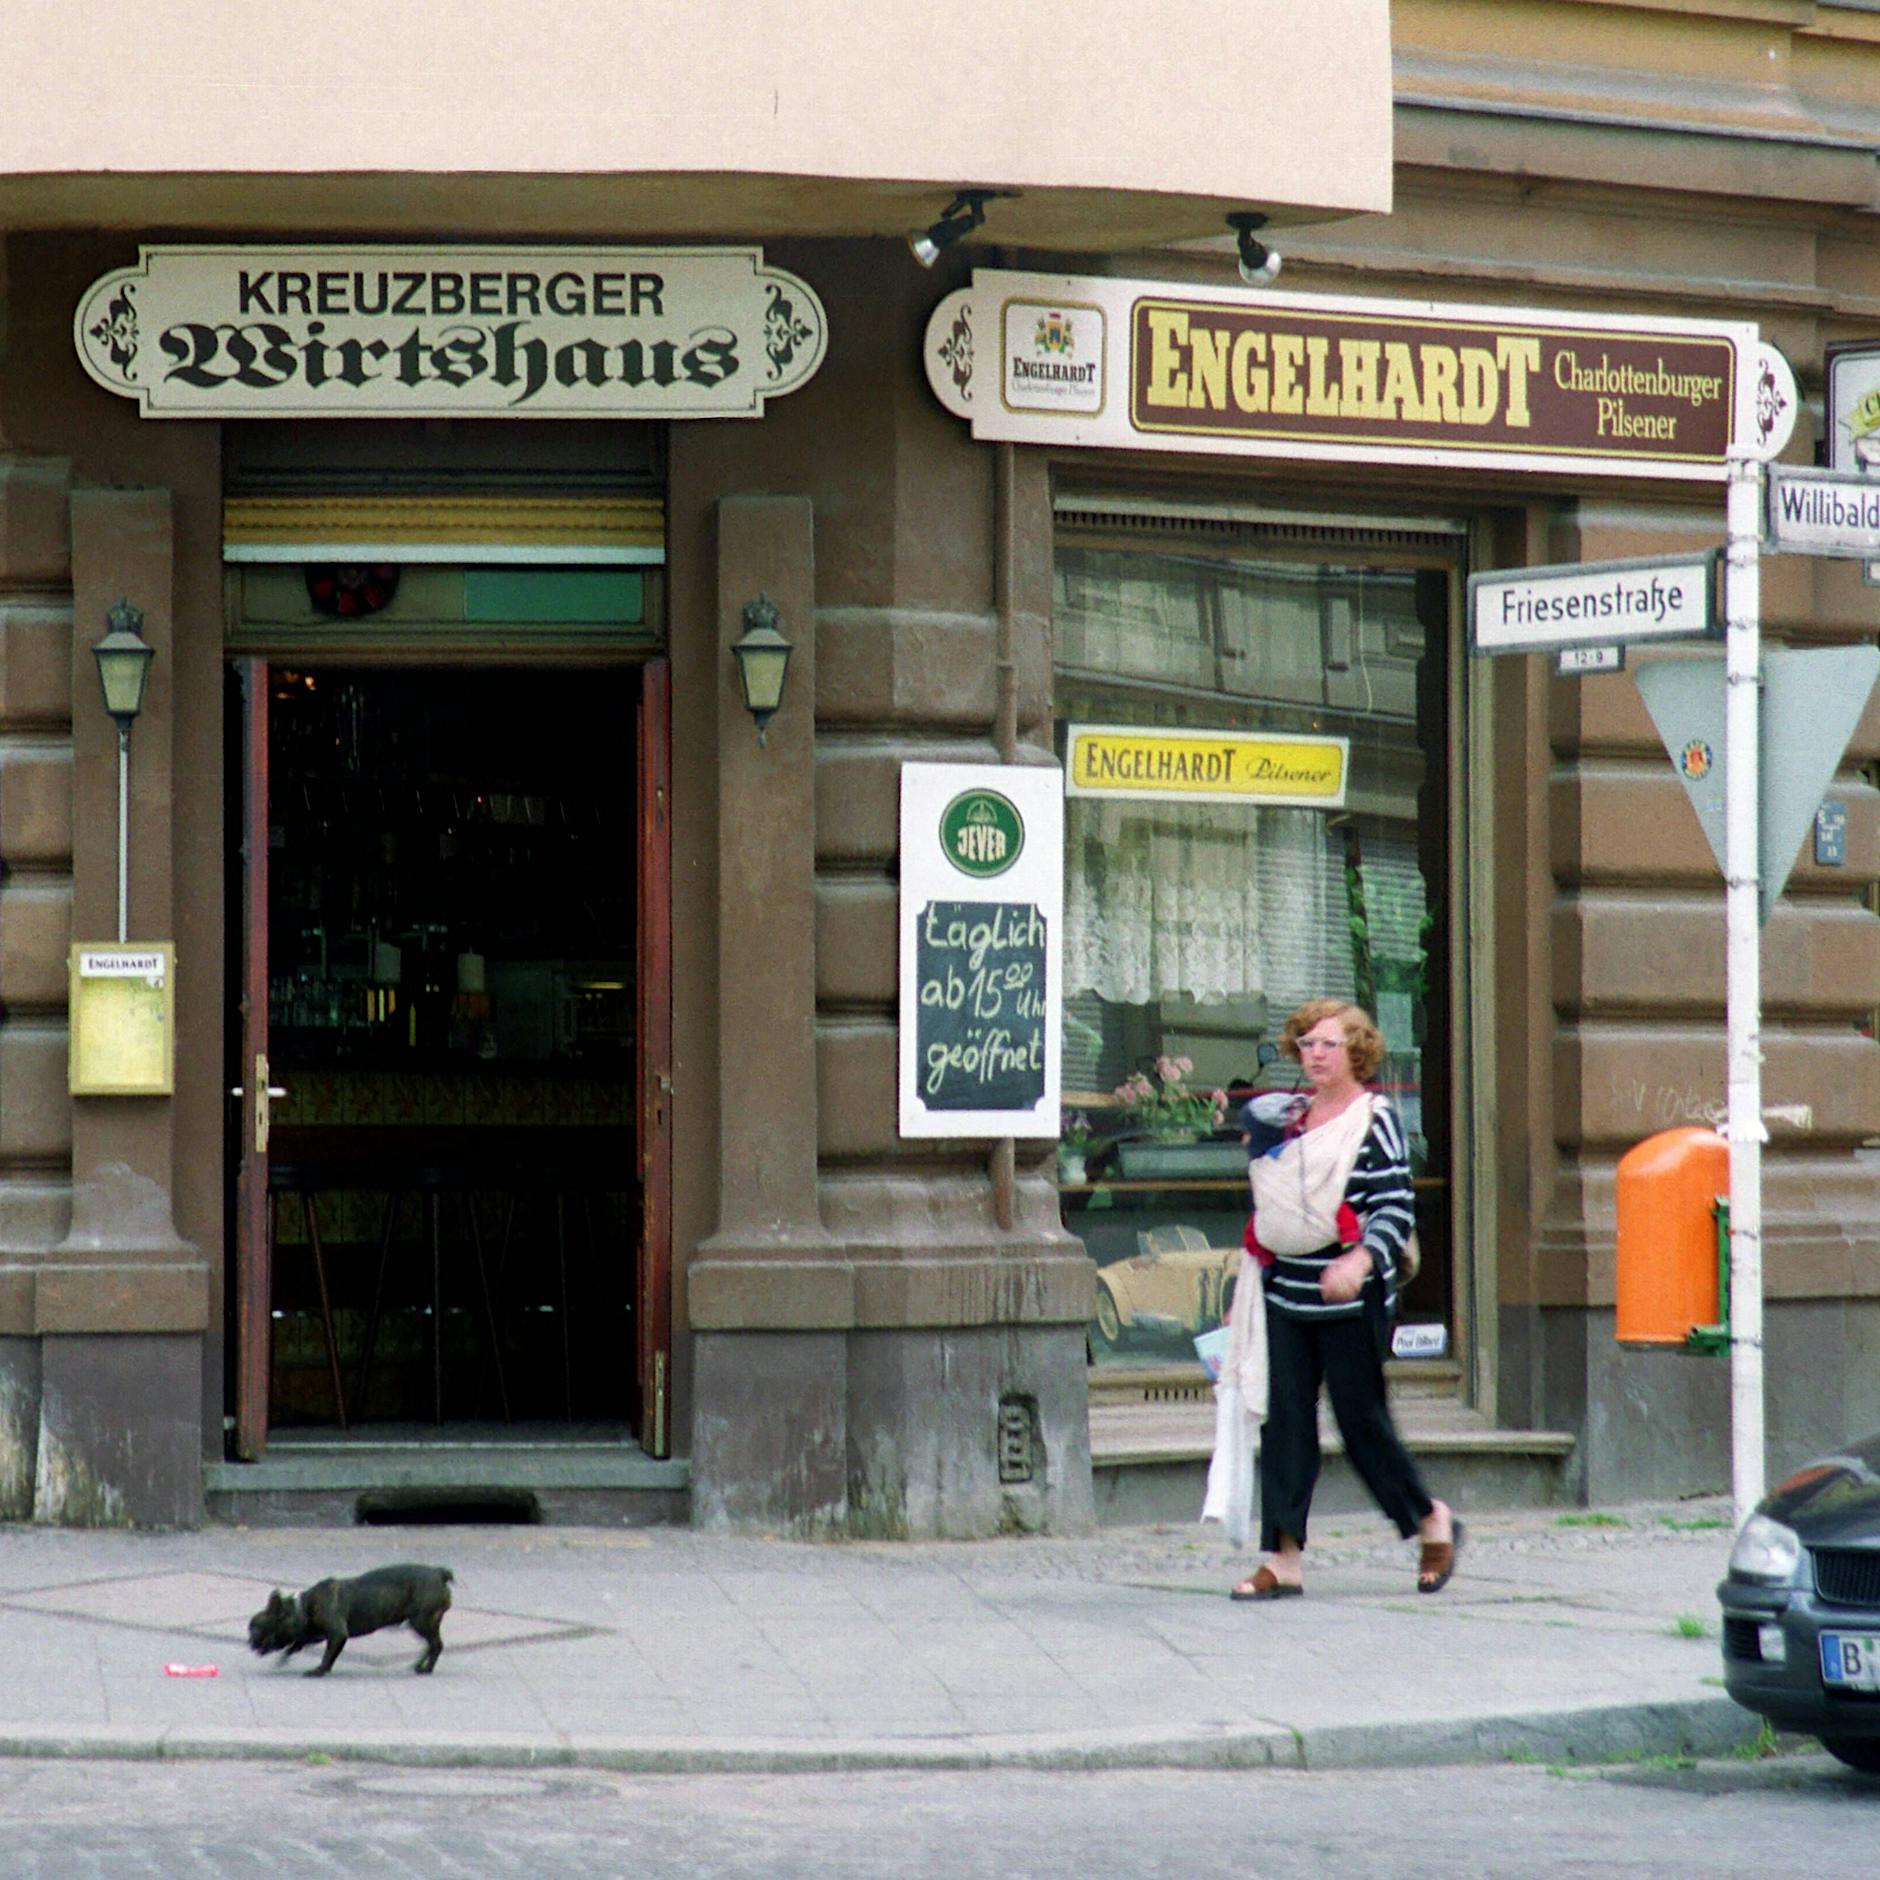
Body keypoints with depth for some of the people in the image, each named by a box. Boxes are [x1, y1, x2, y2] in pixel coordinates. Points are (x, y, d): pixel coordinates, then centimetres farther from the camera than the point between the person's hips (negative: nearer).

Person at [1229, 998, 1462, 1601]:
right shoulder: (1285, 1117, 13)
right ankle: (1283, 1557, -1)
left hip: (1352, 1301, -6)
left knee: (1361, 1421, 0)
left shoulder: (1373, 1120, -6)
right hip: (1286, 1296, 6)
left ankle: (1431, 1521, 22)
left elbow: (1397, 1210, -13)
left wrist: (1360, 1261, -28)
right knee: (1286, 1421, -1)